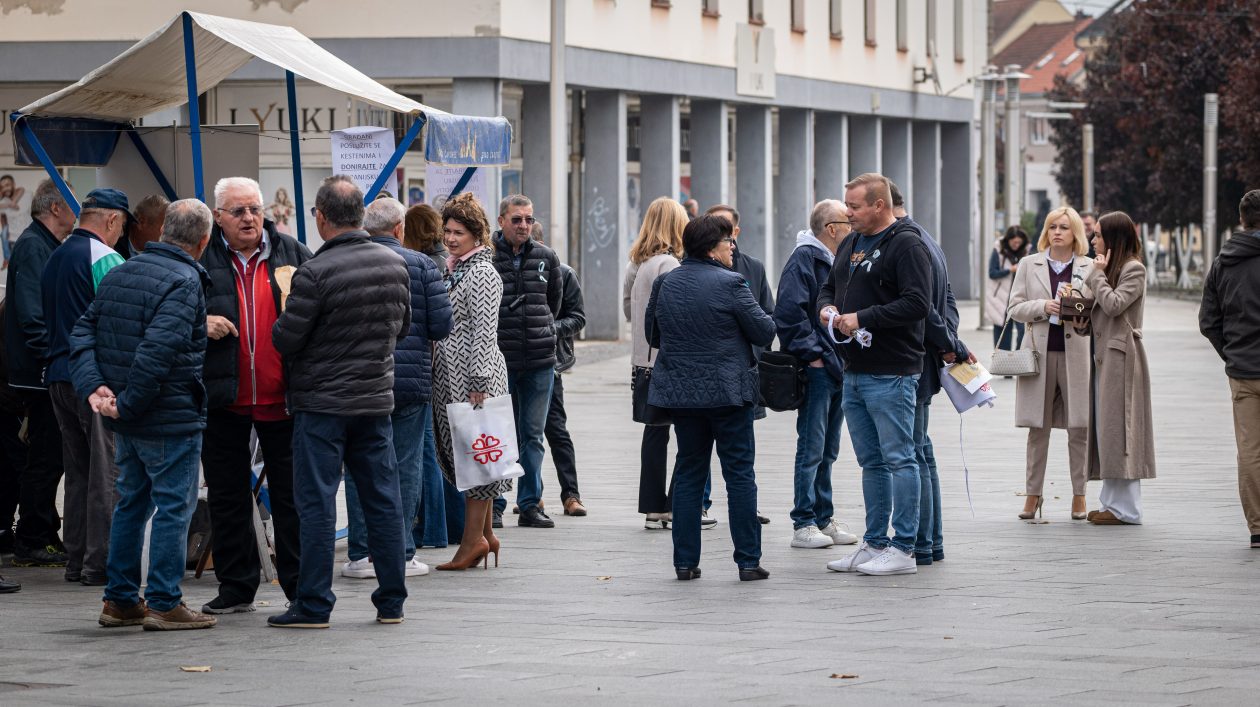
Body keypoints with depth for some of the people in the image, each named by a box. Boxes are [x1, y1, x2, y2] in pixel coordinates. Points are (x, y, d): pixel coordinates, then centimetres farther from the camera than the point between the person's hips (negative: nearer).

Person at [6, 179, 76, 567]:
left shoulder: (43, 245, 18)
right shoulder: (33, 247, -14)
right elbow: (32, 313, -22)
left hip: (48, 374, 10)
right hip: (42, 374, -10)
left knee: (48, 459, 14)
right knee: (44, 460, -6)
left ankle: (45, 538, 21)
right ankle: (32, 543, -2)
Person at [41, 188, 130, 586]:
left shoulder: (54, 259, 16)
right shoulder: (105, 258, -11)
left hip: (58, 375, 9)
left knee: (78, 471, 13)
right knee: (107, 471, -6)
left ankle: (76, 561, 15)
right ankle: (100, 564, -8)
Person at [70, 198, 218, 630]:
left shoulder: (120, 274, 10)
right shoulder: (184, 283, -17)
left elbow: (83, 332, 7)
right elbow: (158, 348, -27)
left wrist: (92, 386, -3)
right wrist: (128, 403, -19)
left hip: (128, 420, 8)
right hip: (171, 417, -8)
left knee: (131, 502, 17)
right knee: (174, 506, 0)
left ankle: (120, 600, 21)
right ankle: (164, 603, 1)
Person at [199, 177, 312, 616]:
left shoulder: (291, 252, 5)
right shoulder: (200, 258, 1)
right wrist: (198, 323, -14)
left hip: (282, 395, 0)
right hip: (224, 398, 0)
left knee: (291, 495, 5)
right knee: (228, 496, 7)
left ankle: (300, 586, 13)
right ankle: (235, 588, 17)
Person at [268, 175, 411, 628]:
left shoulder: (315, 273, -18)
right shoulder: (395, 265, 2)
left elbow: (285, 340, -13)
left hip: (322, 403, -5)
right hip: (376, 399, 5)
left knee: (317, 503, -1)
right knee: (383, 500, 10)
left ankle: (313, 605, 1)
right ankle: (391, 601, 14)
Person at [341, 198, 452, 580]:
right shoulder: (421, 265, -3)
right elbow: (442, 325, -6)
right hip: (412, 381, 0)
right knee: (405, 467, 7)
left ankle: (362, 554, 5)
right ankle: (401, 553, 7)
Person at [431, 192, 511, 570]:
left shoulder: (483, 273, -10)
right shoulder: (453, 270, 17)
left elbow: (484, 332, -16)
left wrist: (478, 383, -20)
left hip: (473, 375, -9)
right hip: (449, 376, 9)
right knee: (457, 451, 9)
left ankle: (474, 537, -5)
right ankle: (484, 533, 14)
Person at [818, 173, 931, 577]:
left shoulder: (906, 245, -11)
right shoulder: (851, 245, 17)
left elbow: (918, 303, -20)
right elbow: (829, 287, 28)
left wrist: (863, 318, -19)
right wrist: (827, 307, 4)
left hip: (891, 375, -9)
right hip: (854, 373, 9)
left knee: (898, 459, -5)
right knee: (871, 462, 14)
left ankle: (903, 550, -3)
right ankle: (874, 544, 20)